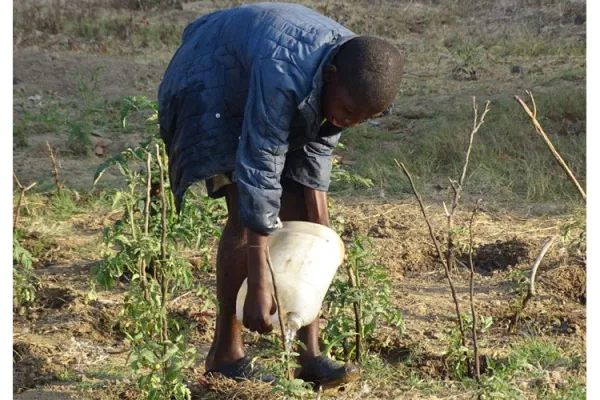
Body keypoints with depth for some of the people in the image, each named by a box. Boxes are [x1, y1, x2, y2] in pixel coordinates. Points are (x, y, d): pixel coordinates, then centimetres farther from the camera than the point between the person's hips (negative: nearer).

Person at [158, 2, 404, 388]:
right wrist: (259, 287, -41)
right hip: (211, 82, -6)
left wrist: (319, 222, -10)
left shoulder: (358, 78, -21)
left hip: (286, 104, 7)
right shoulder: (283, 75, -43)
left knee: (299, 217, -5)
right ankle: (226, 351, -8)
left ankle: (310, 353, -2)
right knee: (247, 216, -19)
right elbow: (259, 172, -42)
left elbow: (318, 145, -5)